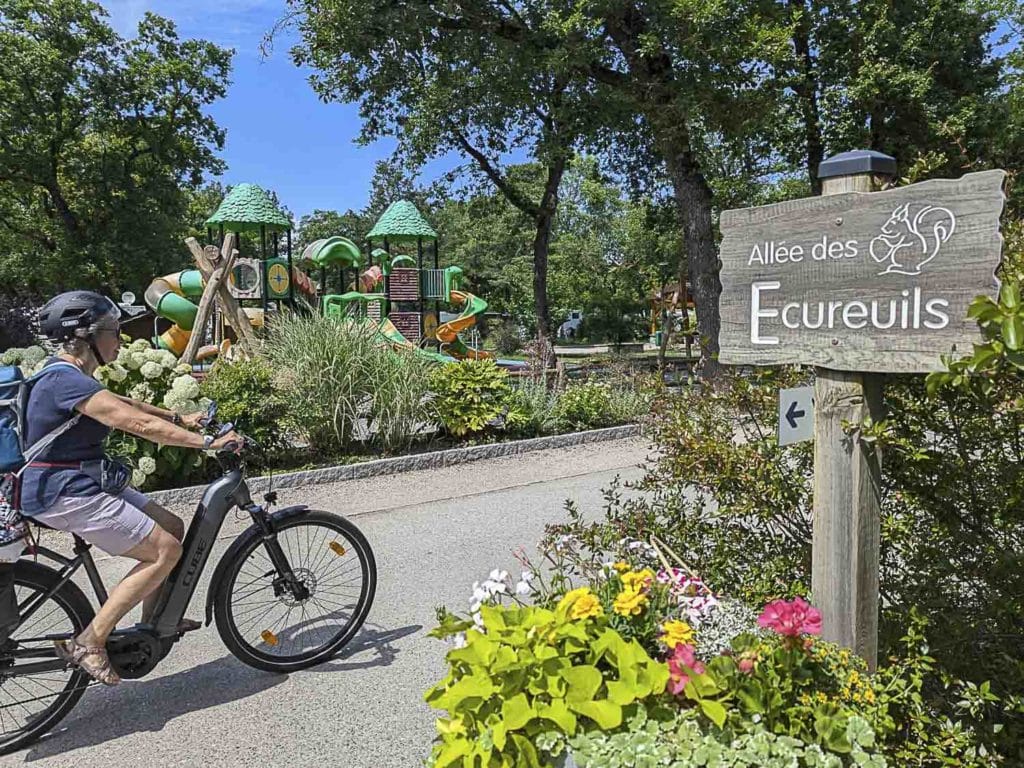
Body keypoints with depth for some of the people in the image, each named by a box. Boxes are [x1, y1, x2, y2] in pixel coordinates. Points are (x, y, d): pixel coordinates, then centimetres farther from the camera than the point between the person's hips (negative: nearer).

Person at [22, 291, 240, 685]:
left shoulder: (68, 375, 10)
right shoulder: (67, 381, -22)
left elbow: (121, 405, 22)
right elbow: (139, 423, -29)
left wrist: (181, 419, 20)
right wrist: (208, 442, -28)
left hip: (82, 483, 10)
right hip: (65, 494, -10)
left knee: (173, 528, 12)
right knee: (166, 550, -12)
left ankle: (152, 622, 26)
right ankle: (88, 643, -4)